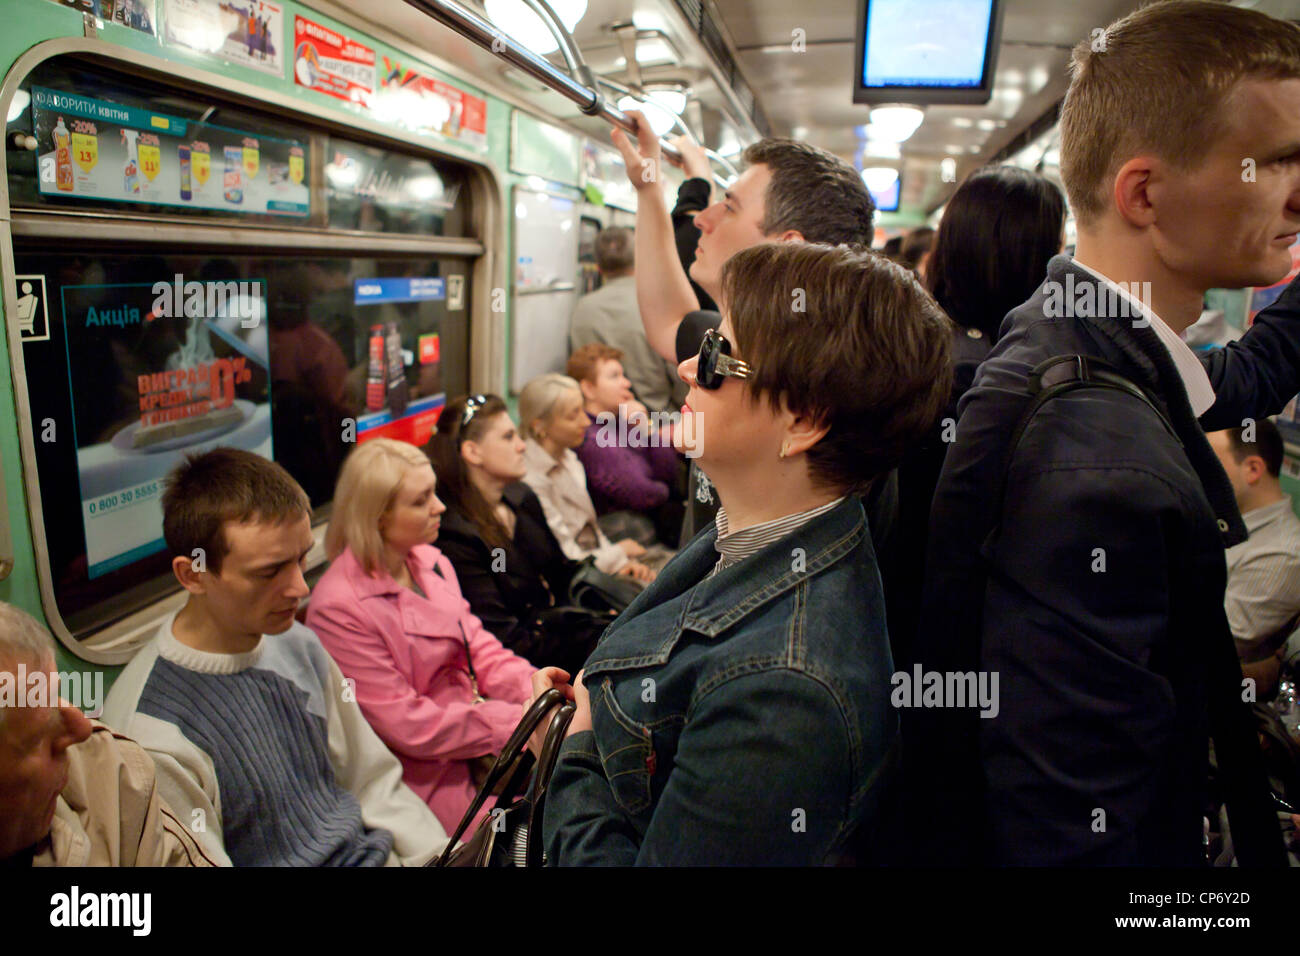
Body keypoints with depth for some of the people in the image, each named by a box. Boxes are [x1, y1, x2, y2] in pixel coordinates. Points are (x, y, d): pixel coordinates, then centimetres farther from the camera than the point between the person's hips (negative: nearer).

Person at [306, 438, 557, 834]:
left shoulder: (430, 561, 3)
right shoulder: (340, 608, -20)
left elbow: (477, 645, 7)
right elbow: (407, 726, -19)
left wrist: (531, 686, -13)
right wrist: (517, 719, -20)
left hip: (474, 713, 7)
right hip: (429, 772, -7)